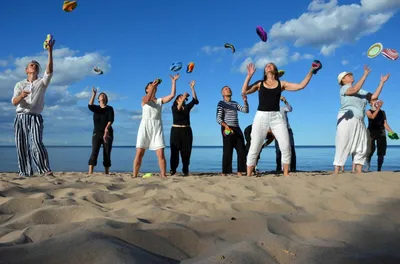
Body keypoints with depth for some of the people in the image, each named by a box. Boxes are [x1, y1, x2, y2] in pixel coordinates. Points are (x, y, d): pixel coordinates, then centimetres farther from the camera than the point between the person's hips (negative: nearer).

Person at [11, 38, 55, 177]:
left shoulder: (42, 82, 13)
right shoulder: (19, 84, 14)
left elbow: (49, 71, -8)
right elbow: (14, 102, 1)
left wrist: (50, 51, -17)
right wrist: (21, 96, -24)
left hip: (35, 117, -2)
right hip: (21, 117, 3)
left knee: (36, 143, -20)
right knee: (21, 147, 1)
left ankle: (45, 170, -21)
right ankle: (25, 172, 7)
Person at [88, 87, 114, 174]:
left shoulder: (110, 108, 4)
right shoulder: (96, 108, 10)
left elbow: (111, 120, -12)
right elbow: (90, 106, -14)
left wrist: (106, 129, -28)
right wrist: (93, 94, -16)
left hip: (108, 134, -1)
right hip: (97, 133, 1)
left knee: (107, 154, -1)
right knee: (94, 152, -12)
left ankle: (107, 173, 5)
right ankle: (90, 172, -21)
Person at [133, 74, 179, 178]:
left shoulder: (160, 100, 13)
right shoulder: (144, 99, 6)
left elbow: (172, 95, 0)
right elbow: (147, 100, -19)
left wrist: (174, 82, -3)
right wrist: (152, 86, -26)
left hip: (157, 128, 2)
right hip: (145, 127, -2)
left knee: (161, 154, -7)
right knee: (139, 153, -5)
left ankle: (163, 175, -1)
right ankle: (134, 175, 1)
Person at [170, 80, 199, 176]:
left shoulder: (187, 107, 12)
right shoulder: (174, 107, 4)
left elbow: (195, 101, -2)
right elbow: (178, 109, -20)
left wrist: (192, 88, -7)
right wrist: (183, 98, -31)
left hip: (187, 131, 3)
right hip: (176, 130, -3)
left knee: (186, 151, -1)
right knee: (175, 151, -6)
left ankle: (185, 170, 2)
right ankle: (173, 169, -3)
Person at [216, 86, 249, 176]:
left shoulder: (235, 103, 24)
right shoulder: (221, 103, 5)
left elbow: (246, 110, 14)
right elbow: (218, 118, -6)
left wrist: (245, 101, -2)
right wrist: (226, 126, -23)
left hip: (237, 129, 6)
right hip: (227, 129, -6)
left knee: (242, 151, 1)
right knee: (227, 151, -9)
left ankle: (240, 172, 6)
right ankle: (224, 173, -5)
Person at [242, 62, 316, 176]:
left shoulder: (282, 84, 11)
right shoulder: (259, 83, 10)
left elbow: (301, 86, 6)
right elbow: (244, 92, -2)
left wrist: (311, 71, 5)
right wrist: (249, 75, -6)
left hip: (277, 117, 1)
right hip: (261, 117, -1)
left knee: (286, 147, -4)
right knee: (254, 149, -1)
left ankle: (286, 174, 11)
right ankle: (248, 176, 6)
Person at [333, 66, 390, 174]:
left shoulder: (361, 91, 22)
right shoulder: (344, 88, 1)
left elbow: (374, 96, 16)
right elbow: (354, 90, -19)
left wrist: (382, 82, 16)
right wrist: (365, 75, -16)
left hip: (359, 122, 8)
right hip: (347, 119, -7)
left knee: (361, 149, 2)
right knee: (343, 147, -11)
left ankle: (359, 173, 4)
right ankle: (336, 173, -11)